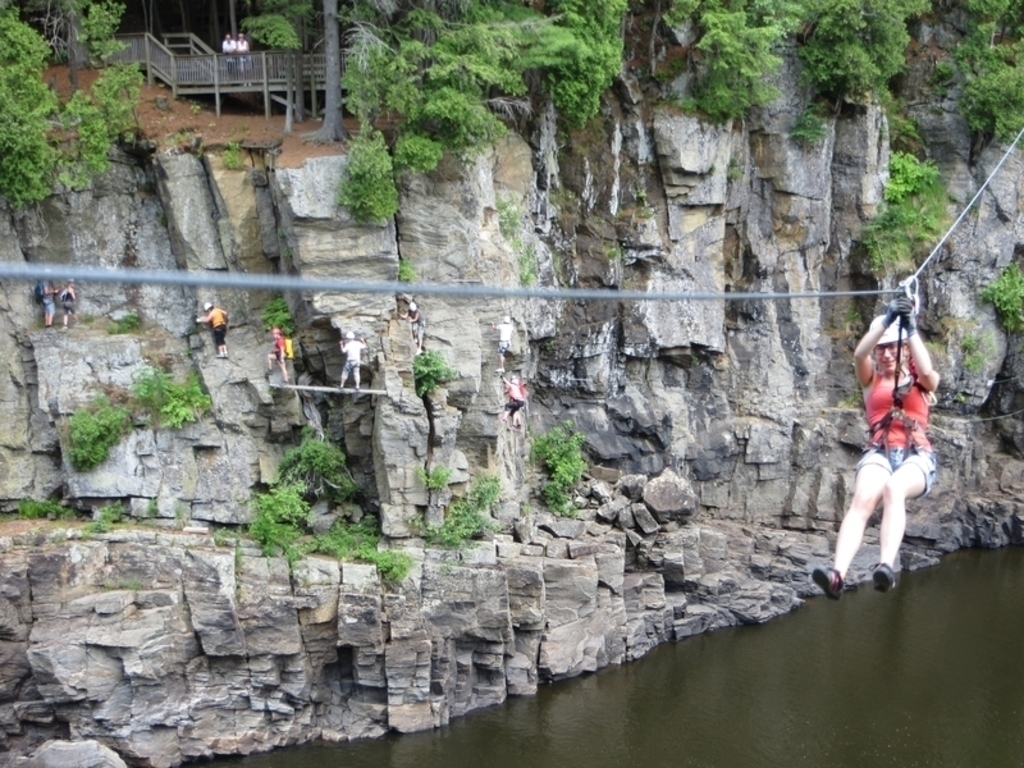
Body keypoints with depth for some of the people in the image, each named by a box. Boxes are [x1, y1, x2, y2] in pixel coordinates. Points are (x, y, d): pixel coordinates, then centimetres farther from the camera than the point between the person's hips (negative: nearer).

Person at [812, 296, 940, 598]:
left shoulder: (922, 381, 18)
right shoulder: (872, 379, 20)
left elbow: (927, 371, -8)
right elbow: (859, 355, -3)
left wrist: (911, 328, -12)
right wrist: (886, 320, -14)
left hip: (917, 455, -1)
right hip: (879, 453, 1)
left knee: (894, 488, -37)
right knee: (862, 498, -32)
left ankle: (887, 566, -55)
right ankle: (837, 574, -50)